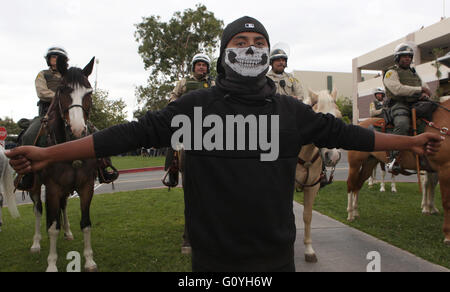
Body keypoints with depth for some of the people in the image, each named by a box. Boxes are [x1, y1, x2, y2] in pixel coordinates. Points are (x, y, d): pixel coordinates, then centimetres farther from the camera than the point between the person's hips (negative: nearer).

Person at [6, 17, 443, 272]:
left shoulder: (290, 110, 4)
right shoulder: (195, 105, -4)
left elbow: (340, 132, 10)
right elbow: (136, 133, -7)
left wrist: (408, 142, 14)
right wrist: (49, 154, -11)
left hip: (275, 254, 3)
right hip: (213, 255, -2)